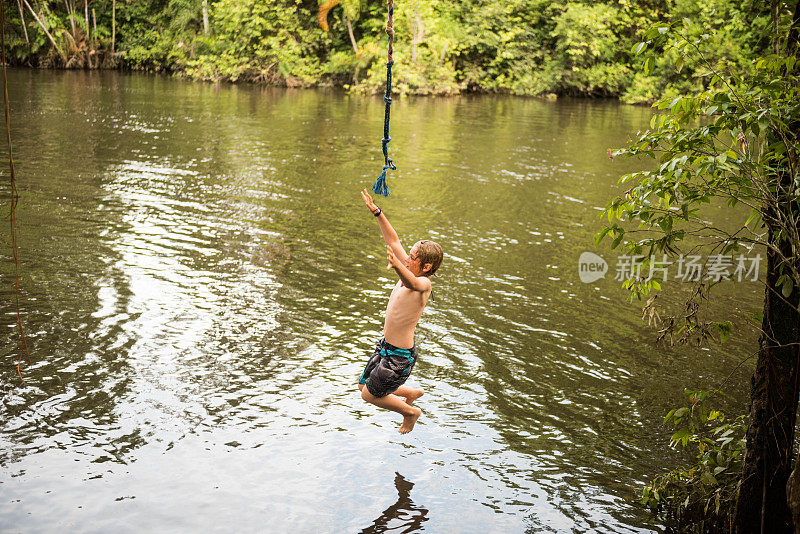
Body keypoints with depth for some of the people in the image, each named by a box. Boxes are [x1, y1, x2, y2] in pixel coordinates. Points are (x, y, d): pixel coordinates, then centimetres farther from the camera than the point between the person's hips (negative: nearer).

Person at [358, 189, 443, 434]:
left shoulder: (424, 283, -25)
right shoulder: (409, 270, -2)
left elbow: (412, 283, -50)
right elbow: (393, 240, 6)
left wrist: (396, 265, -69)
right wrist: (376, 211, 2)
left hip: (400, 355, -9)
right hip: (386, 345, 9)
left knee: (369, 395, 5)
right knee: (364, 385, 23)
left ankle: (411, 411, 25)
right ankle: (412, 393, 36)